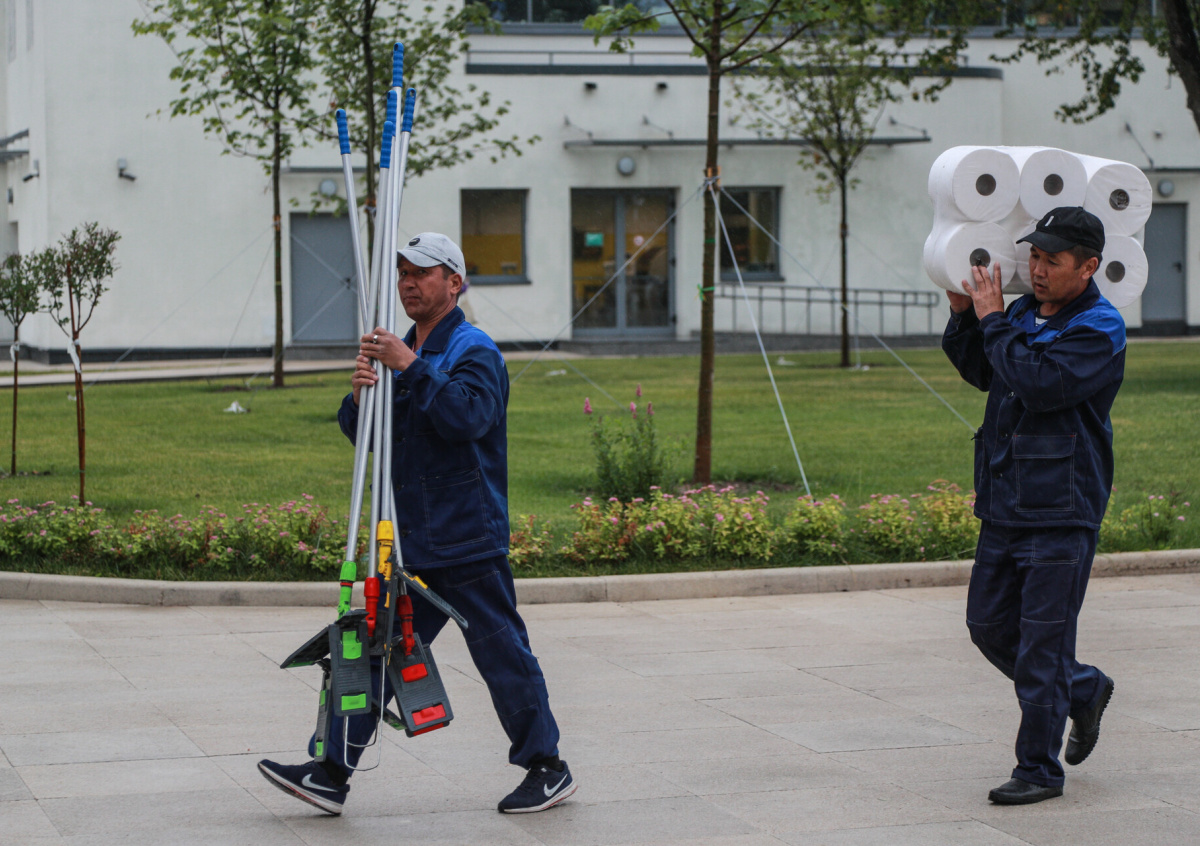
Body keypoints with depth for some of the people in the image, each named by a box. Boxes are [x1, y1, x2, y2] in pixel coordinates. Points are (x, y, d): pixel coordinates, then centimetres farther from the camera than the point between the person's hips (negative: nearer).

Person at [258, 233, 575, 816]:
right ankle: (331, 774, 5)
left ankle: (547, 769, 12)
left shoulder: (474, 351, -7)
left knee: (502, 653, -1)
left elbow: (468, 416, -25)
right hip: (407, 541, 8)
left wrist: (410, 367, -25)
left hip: (466, 541, -8)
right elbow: (362, 433, 13)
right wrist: (361, 394, -8)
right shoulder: (404, 351, 18)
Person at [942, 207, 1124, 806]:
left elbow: (1039, 383, -25)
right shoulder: (1025, 312, 11)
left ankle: (1039, 768, 4)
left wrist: (992, 320, -17)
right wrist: (963, 314, 7)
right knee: (989, 623, 12)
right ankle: (1083, 690, 33)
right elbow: (980, 371, 23)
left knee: (1042, 637, -5)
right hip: (1004, 505, 8)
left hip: (1061, 512, -8)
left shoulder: (1099, 330, -12)